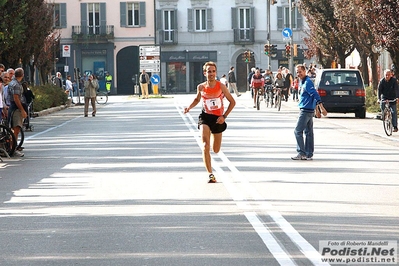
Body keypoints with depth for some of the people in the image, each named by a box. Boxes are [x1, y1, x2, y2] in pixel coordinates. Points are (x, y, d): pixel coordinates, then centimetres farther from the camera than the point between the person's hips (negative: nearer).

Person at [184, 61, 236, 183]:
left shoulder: (221, 86, -9)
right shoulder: (201, 87, -4)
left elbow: (232, 102, -1)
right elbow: (197, 99, 18)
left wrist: (224, 116, -10)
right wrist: (189, 108, -1)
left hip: (218, 119, 0)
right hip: (205, 117, 0)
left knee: (216, 150, 12)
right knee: (205, 146, -21)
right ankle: (210, 174, -19)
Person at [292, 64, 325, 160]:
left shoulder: (307, 82, -15)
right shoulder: (302, 82, 15)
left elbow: (315, 94, -23)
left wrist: (321, 106, -30)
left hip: (306, 110, -10)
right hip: (309, 111, 10)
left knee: (298, 131, -8)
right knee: (308, 132, 10)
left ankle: (302, 153, -7)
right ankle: (309, 154, 13)